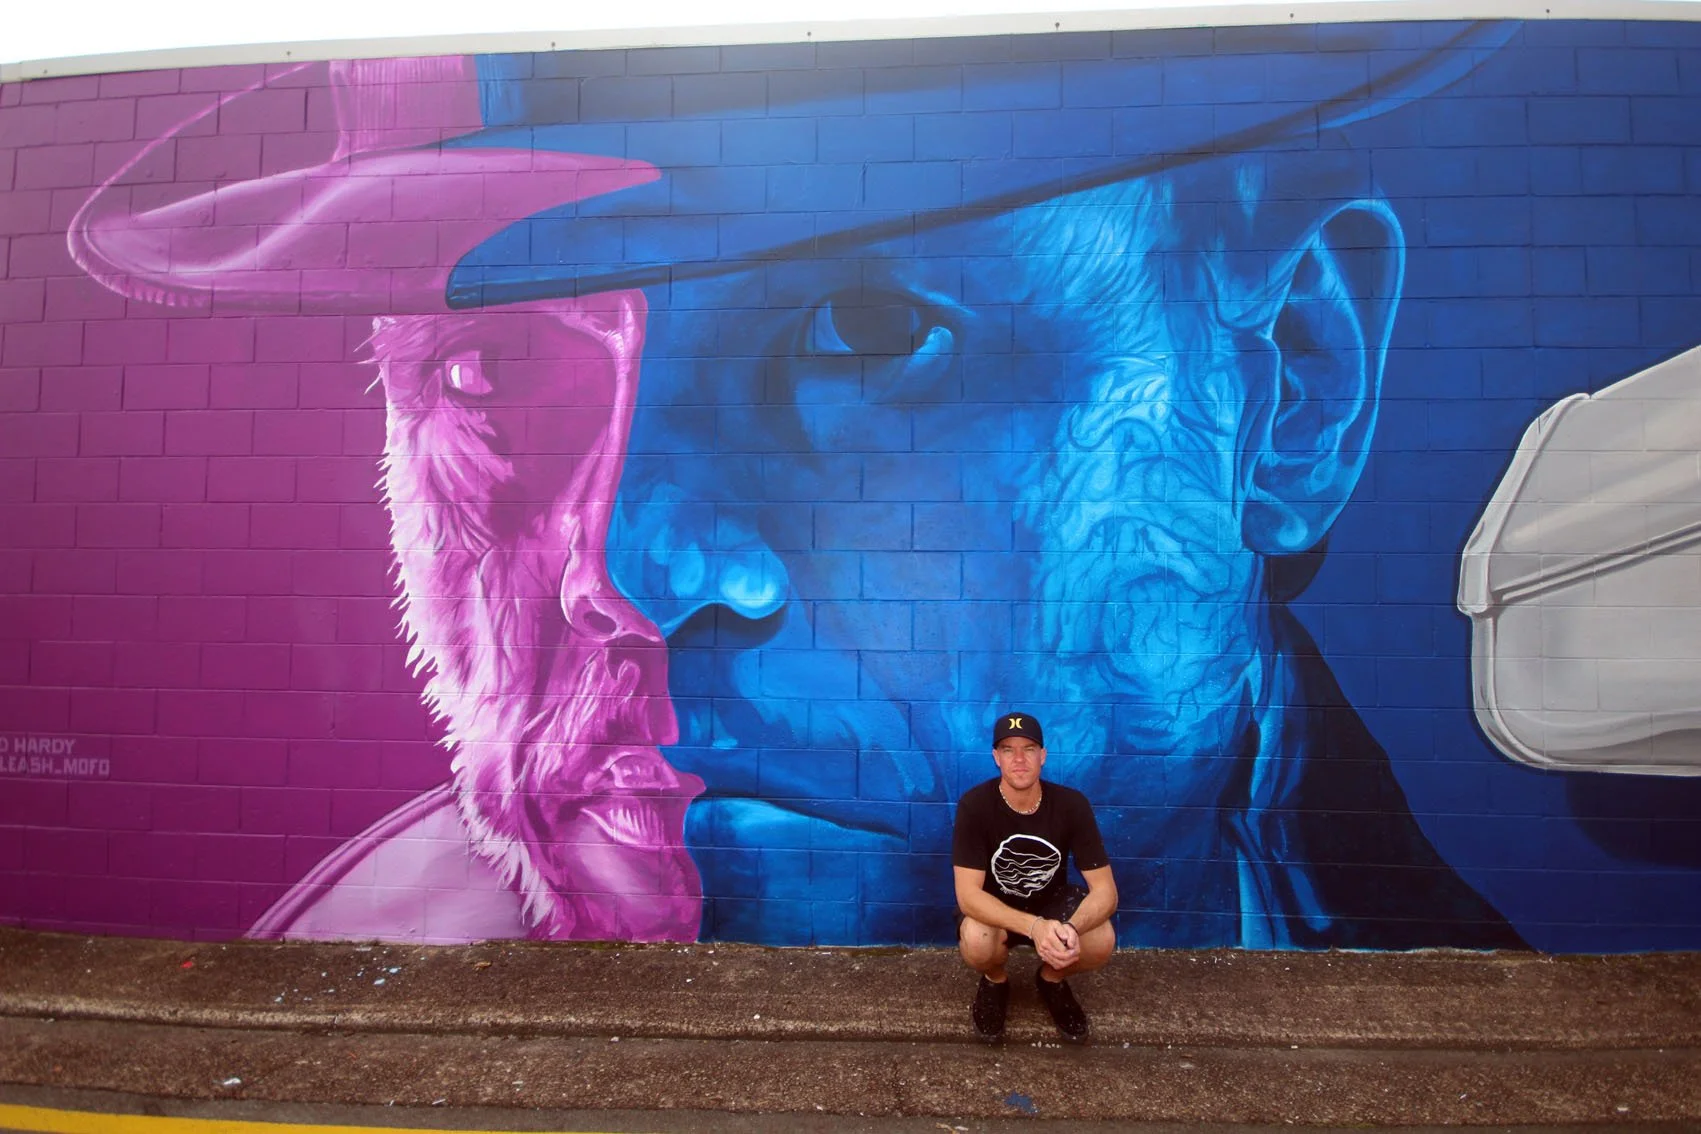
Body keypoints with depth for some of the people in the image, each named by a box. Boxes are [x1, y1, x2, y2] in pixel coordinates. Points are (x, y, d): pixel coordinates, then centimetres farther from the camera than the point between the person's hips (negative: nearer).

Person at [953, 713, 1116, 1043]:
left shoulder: (1072, 805, -19)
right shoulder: (974, 804, -25)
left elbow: (1105, 890, -20)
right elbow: (968, 894, -30)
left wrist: (1072, 929, -42)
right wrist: (1034, 927, -45)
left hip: (1052, 900, 2)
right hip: (993, 908, -2)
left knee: (1102, 942, -27)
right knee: (976, 943, -35)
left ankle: (1052, 979, 9)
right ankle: (995, 982, 5)